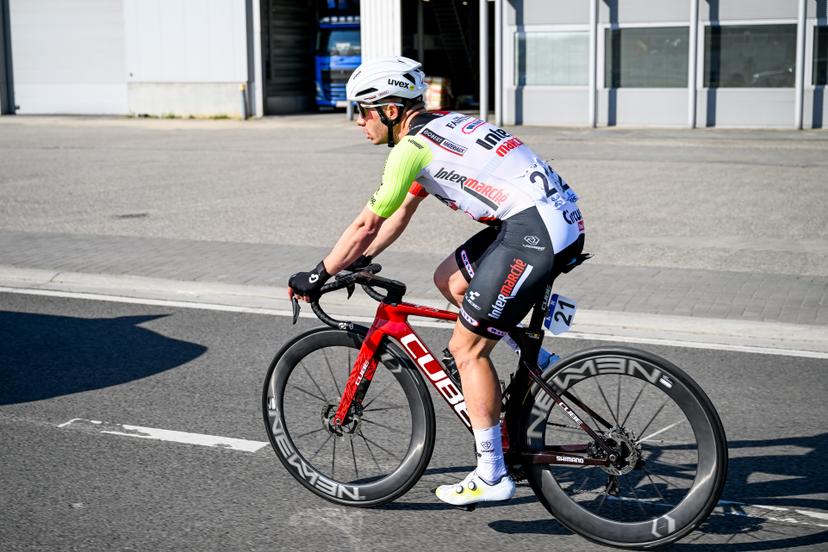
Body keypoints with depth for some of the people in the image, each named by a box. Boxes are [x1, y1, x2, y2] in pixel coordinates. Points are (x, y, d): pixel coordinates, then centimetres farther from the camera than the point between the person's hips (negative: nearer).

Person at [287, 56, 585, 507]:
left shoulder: (411, 147, -8)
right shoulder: (437, 128, 21)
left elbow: (366, 225, -4)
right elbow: (401, 212, 29)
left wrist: (317, 276, 6)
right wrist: (359, 261, 30)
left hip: (536, 229, -10)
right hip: (562, 217, 10)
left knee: (466, 349, -3)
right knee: (449, 280, 22)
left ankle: (492, 476, 4)